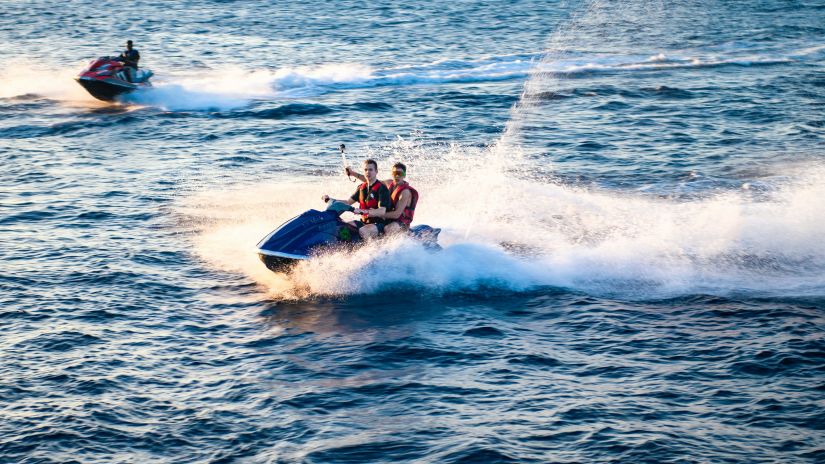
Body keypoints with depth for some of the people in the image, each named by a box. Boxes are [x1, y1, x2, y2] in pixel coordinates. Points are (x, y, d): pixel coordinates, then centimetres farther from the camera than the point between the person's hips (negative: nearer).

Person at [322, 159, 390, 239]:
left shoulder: (382, 188, -12)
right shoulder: (362, 188, 12)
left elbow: (382, 211, -23)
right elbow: (348, 202, 19)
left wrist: (362, 211, -36)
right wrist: (330, 199, 8)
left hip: (378, 223, -8)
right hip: (364, 222, 8)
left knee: (362, 231, -35)